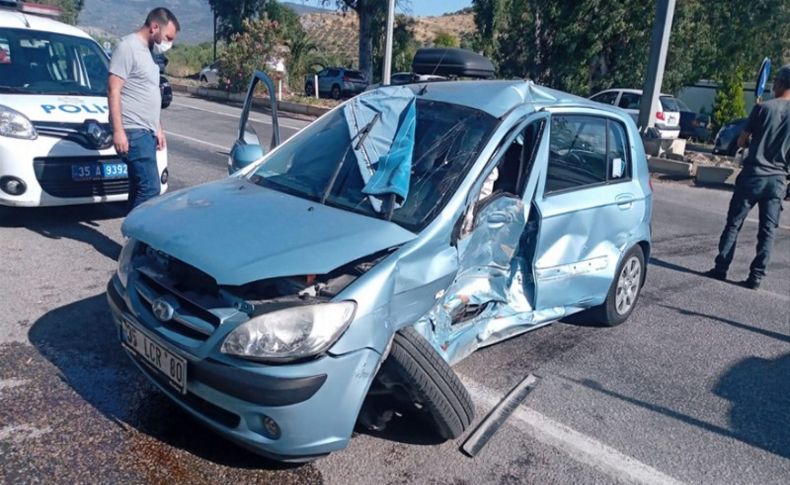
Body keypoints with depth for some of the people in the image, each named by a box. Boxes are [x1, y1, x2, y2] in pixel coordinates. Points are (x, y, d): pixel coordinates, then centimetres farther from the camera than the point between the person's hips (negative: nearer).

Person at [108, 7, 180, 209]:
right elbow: (113, 90, -15)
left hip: (146, 131, 9)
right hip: (134, 132, -9)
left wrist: (158, 128, 23)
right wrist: (118, 130, -20)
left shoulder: (150, 51, 19)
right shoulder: (128, 47, -9)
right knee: (150, 188, -15)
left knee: (139, 188, 11)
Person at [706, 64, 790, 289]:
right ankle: (756, 276, 7)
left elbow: (741, 142, -2)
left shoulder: (764, 107, -6)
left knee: (733, 224, 7)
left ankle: (721, 268, 8)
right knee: (767, 231, 7)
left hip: (753, 175, -2)